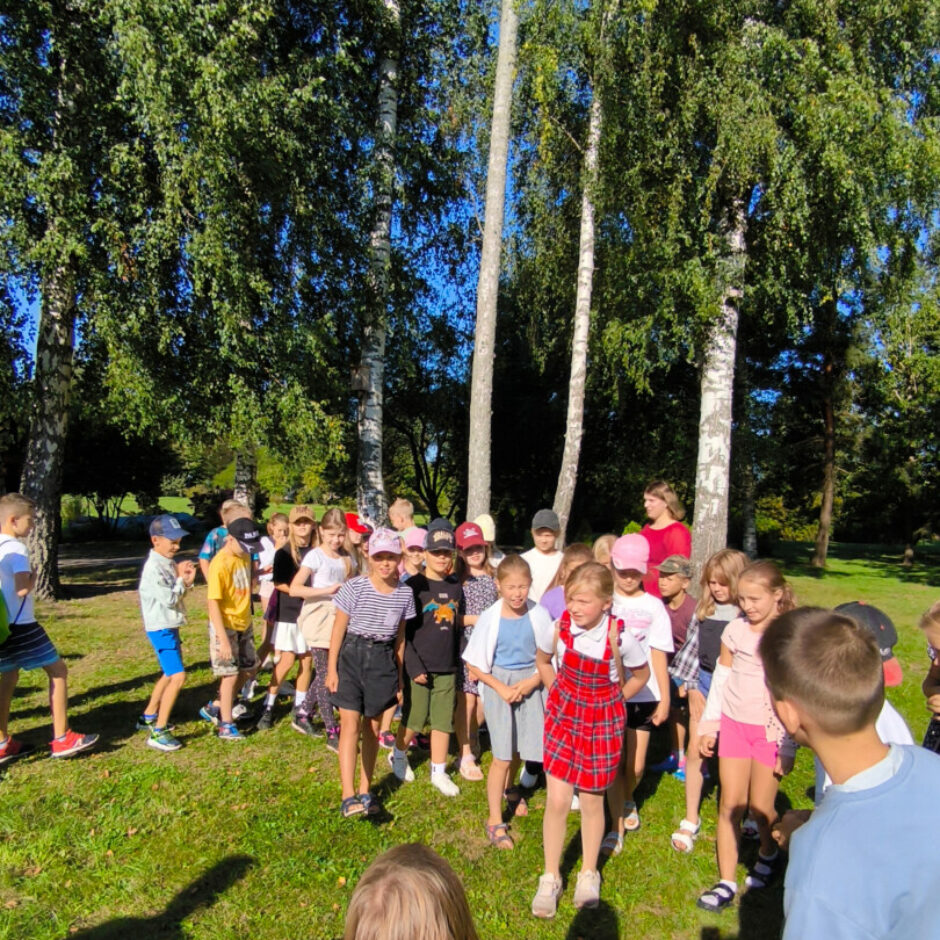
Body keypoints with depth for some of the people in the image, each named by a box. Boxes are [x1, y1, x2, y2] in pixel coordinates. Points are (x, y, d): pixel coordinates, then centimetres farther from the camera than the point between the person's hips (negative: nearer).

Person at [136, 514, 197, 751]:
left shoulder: (170, 564, 7)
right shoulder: (153, 567, -20)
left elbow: (178, 593, 12)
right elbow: (169, 599, -22)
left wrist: (186, 579, -6)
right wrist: (181, 579, -8)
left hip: (171, 627, 10)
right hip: (161, 629, -10)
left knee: (169, 675, 23)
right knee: (178, 676, -15)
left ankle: (148, 717, 39)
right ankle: (158, 732, -9)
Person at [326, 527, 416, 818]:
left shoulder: (405, 594, -1)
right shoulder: (354, 587, -11)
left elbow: (400, 637, 8)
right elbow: (338, 629, -5)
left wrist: (400, 675, 11)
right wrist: (331, 669, -5)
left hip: (383, 661, 3)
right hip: (352, 656, -3)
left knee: (372, 728, 12)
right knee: (350, 726, -9)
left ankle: (365, 791, 24)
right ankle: (348, 796, -7)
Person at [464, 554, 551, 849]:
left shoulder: (539, 615, -10)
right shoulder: (490, 618, -12)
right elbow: (476, 666, -5)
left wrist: (530, 683, -13)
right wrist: (501, 688, -13)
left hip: (531, 684, 2)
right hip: (498, 685, -2)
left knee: (517, 750, 14)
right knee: (502, 756, -1)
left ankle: (507, 791, 45)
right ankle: (495, 820, 15)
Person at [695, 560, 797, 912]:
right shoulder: (735, 630, -1)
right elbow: (721, 679, 6)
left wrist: (788, 748, -8)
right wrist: (708, 725, 8)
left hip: (771, 732, -3)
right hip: (734, 724, 3)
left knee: (760, 809, 7)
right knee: (730, 805, 5)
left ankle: (768, 854, 39)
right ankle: (726, 882, 18)